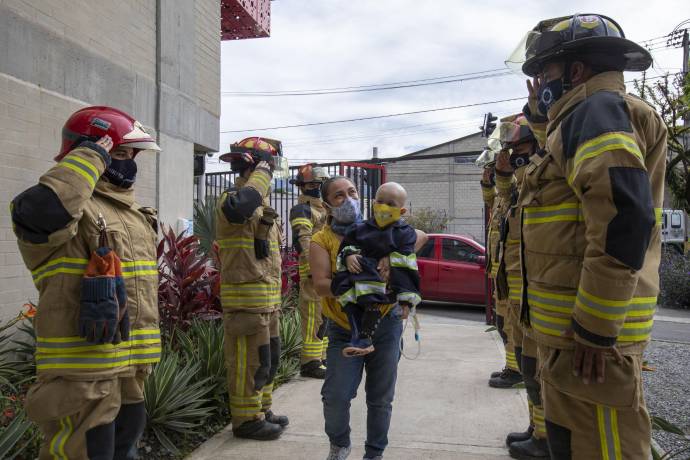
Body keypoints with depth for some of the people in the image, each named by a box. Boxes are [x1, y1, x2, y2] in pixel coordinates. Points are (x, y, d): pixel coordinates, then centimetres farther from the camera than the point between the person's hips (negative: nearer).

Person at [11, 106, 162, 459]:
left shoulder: (132, 212, 16)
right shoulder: (76, 207, -13)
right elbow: (41, 211, -40)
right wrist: (90, 158, -24)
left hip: (128, 366, 9)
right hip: (83, 368, -9)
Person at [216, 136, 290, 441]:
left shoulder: (261, 204, 18)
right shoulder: (232, 199, -13)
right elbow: (238, 208, -42)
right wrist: (261, 173, -26)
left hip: (267, 299, 10)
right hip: (246, 299, -10)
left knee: (268, 358, 19)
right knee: (249, 361, 0)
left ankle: (261, 410, 33)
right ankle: (246, 420, 14)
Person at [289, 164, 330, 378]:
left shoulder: (323, 208, 22)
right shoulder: (301, 209, -8)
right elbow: (302, 241, -19)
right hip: (314, 272, -10)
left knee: (326, 317, 15)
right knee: (314, 317, -8)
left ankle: (321, 357, 25)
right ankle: (309, 363, -2)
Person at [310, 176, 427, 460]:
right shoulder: (322, 240, -3)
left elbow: (420, 236, -6)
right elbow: (321, 285, -15)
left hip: (385, 325, 2)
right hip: (344, 330, -1)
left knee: (380, 398, 10)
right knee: (336, 396, -5)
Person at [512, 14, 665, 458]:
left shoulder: (599, 110, -11)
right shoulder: (582, 121, 21)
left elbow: (624, 215, -25)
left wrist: (594, 328, -23)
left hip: (588, 332, -10)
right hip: (571, 326, 10)